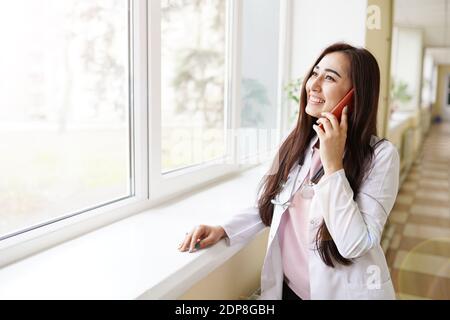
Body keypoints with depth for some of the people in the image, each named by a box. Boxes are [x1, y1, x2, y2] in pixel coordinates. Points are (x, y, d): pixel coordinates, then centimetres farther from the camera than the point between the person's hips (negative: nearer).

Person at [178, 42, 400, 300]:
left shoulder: (381, 155, -17)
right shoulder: (296, 143, -2)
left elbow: (354, 245, -24)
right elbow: (267, 205, 6)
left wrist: (333, 165, -26)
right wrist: (222, 230, -9)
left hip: (344, 291, -4)